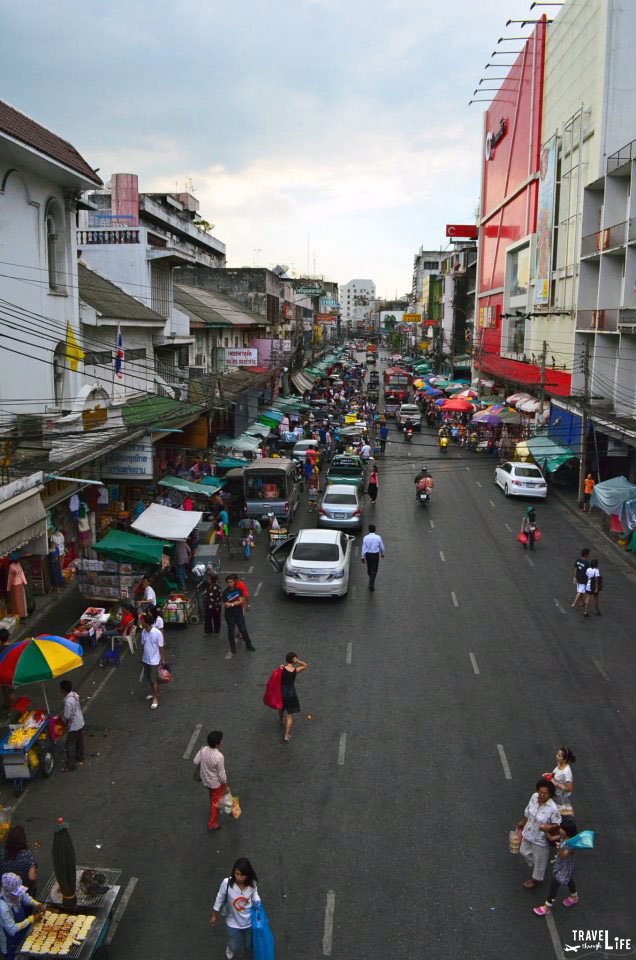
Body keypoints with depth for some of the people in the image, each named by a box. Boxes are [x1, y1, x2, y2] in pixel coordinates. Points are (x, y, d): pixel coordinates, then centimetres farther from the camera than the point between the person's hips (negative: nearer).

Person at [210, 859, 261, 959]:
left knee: (249, 946, 24)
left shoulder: (252, 884, -25)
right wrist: (214, 916, 0)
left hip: (249, 922, 1)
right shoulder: (227, 883, -30)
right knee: (235, 948, 19)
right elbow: (220, 899, -12)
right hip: (233, 923, -1)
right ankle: (231, 948, 57)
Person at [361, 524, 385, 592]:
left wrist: (362, 557, 1)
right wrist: (382, 553, 19)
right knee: (374, 570, 3)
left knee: (369, 568, 23)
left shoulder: (366, 538, -12)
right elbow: (381, 547, 0)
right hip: (376, 555, -2)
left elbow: (364, 548, -8)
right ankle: (371, 584, -6)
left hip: (368, 555, 2)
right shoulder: (378, 537, -12)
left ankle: (371, 581, 45)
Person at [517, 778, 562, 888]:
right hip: (528, 833, 6)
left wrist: (548, 827, -37)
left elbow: (558, 824, -18)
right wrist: (522, 822, 16)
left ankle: (537, 879, 47)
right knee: (524, 851, 27)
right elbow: (528, 811, 2)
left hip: (540, 838, -6)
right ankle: (535, 868, 55)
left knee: (539, 859, 19)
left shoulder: (552, 808, -34)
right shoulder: (534, 797, -17)